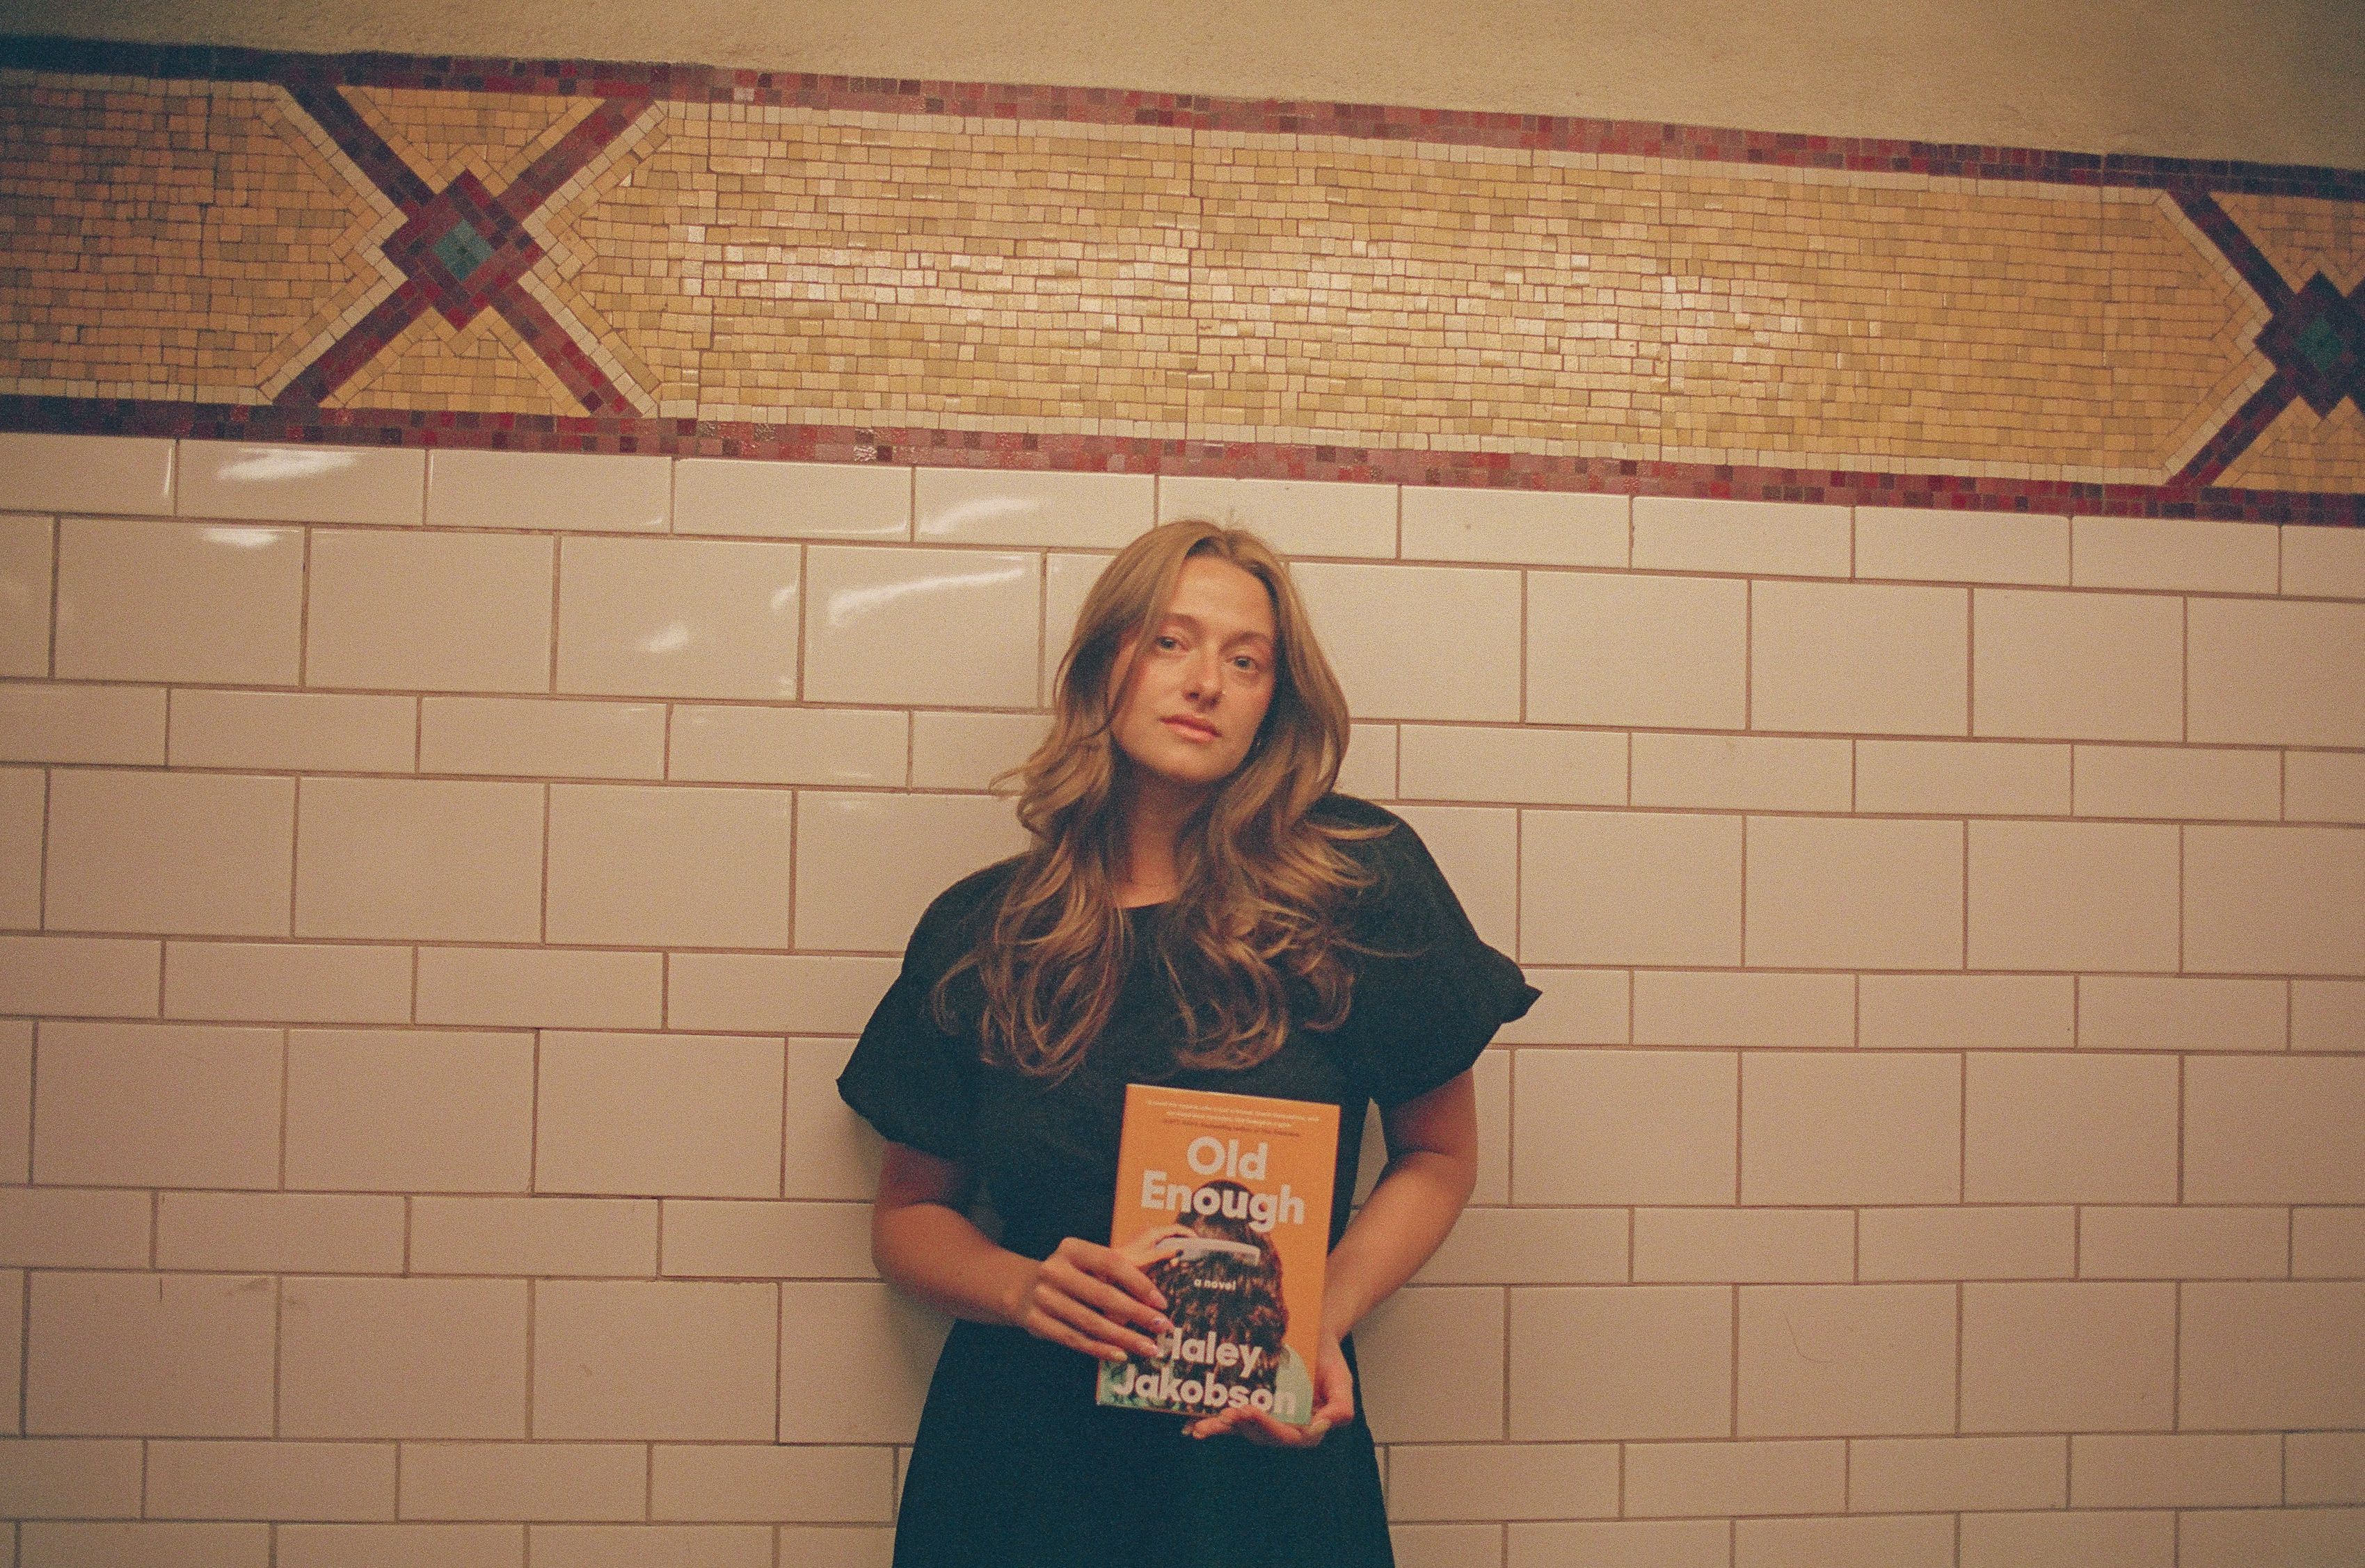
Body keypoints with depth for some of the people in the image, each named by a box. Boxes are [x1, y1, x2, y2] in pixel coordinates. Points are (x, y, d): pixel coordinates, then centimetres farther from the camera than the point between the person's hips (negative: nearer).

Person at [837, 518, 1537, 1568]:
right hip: (1021, 1452, 2)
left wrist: (1324, 1321, -14)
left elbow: (1439, 1156, 1)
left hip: (1269, 1459, -1)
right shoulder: (978, 932, -3)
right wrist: (1023, 1288, -14)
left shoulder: (1358, 880, -9)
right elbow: (909, 1214, 6)